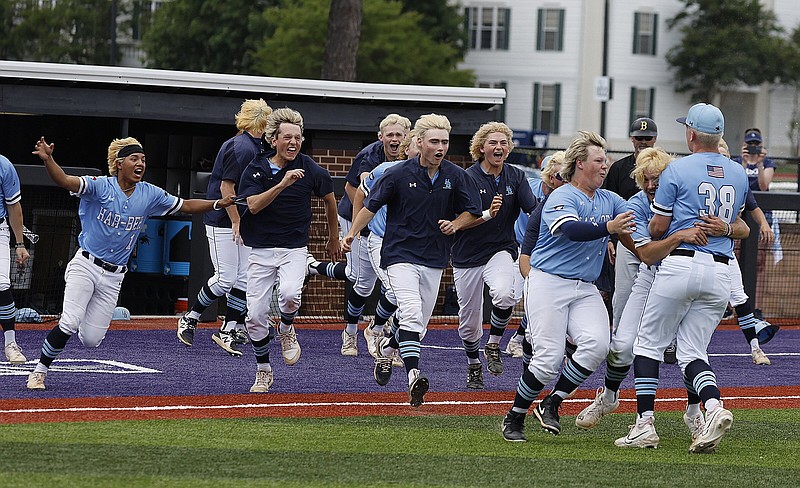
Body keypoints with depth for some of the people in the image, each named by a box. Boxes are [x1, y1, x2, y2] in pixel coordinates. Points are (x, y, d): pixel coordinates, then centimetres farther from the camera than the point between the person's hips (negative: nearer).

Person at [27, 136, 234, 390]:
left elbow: (184, 206, 12)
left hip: (113, 276, 4)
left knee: (91, 339, 1)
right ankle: (39, 371, -2)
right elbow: (65, 180, -24)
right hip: (85, 266, -4)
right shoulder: (99, 186, -10)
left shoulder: (150, 194, 4)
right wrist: (47, 159, -44)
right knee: (69, 324, -20)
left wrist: (217, 204, -2)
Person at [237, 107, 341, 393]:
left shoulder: (310, 170, -4)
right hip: (261, 249, 1)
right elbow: (253, 205, -18)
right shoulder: (256, 169, -4)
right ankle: (263, 372, 17)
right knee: (255, 316, -3)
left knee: (290, 294, -30)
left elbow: (329, 199, 14)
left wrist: (333, 239, 22)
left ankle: (286, 330, 4)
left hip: (294, 248, -1)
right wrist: (283, 183, -29)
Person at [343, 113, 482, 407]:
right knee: (411, 313, -23)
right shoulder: (399, 174, -8)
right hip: (400, 254, -4)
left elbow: (473, 212, 12)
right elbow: (372, 205, -5)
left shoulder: (456, 177, 2)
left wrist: (456, 224, -8)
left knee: (419, 326, 10)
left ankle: (387, 347, 40)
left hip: (434, 259, 4)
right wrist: (353, 233, -17)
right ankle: (414, 376, -31)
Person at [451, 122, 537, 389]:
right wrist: (488, 214, -30)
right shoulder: (468, 178, -9)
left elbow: (535, 211, -9)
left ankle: (493, 346, -6)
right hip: (468, 256, -1)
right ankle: (473, 366, 35)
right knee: (469, 322, 7)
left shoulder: (515, 177, 1)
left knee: (504, 294, -31)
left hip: (501, 250, 1)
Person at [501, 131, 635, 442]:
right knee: (549, 358, -12)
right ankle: (514, 418, 8)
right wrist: (608, 227, -42)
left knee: (596, 343, -19)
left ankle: (552, 405, -3)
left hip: (586, 289, 6)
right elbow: (572, 230, -28)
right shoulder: (561, 198, -9)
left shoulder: (610, 201, 14)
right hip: (549, 284, -6)